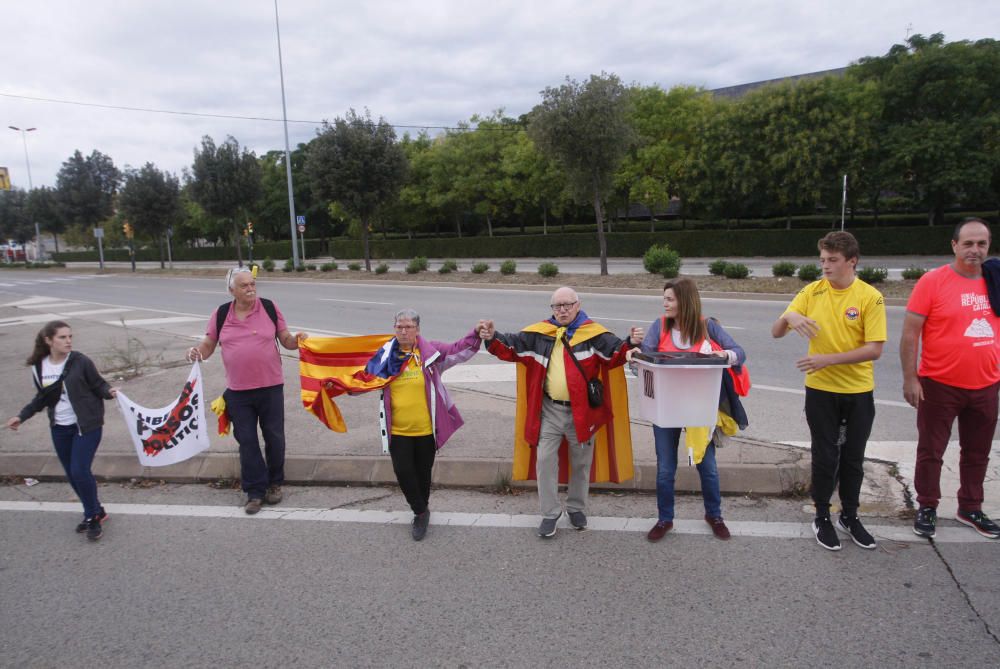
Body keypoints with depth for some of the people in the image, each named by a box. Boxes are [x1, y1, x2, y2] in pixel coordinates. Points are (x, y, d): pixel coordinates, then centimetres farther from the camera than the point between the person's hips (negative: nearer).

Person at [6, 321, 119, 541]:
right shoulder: (38, 368, 1)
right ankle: (95, 512, 29)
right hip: (59, 428, 5)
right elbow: (42, 397, 15)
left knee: (80, 471, -11)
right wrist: (22, 416, 10)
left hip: (87, 425, -5)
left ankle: (93, 517, 10)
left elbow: (98, 385, -6)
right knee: (72, 475, 11)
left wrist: (109, 392, -27)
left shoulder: (80, 361, -12)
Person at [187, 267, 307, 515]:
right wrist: (197, 351, -16)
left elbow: (286, 340, 3)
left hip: (270, 387, -1)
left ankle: (274, 483, 30)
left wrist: (296, 339, -19)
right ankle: (255, 491, 18)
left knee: (274, 437, 10)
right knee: (246, 441, 7)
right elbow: (208, 346, 6)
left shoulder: (270, 308, -3)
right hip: (237, 391, 1)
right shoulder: (221, 314, 0)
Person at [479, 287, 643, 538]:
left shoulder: (593, 333, -7)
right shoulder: (539, 333, 1)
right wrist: (493, 337, -18)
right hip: (550, 409, 2)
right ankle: (550, 513, 18)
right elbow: (511, 345, 1)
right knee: (545, 459, 3)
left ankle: (576, 507, 34)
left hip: (582, 410, -1)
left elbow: (615, 352, -17)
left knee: (581, 461, 13)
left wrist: (630, 344, -38)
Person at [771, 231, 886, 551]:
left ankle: (850, 516, 30)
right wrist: (789, 316, -24)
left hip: (859, 392, 0)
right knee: (825, 457, 7)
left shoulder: (870, 297, -10)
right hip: (821, 390, 1)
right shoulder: (812, 292, -2)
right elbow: (776, 332, -3)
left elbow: (874, 349, -15)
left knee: (853, 458, 12)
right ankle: (822, 518, 23)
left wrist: (829, 359, -23)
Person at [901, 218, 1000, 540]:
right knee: (931, 451, 7)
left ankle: (970, 508, 33)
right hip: (940, 385, -5)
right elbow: (910, 332, -12)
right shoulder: (933, 281, -11)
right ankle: (927, 508, 22)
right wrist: (910, 378, -14)